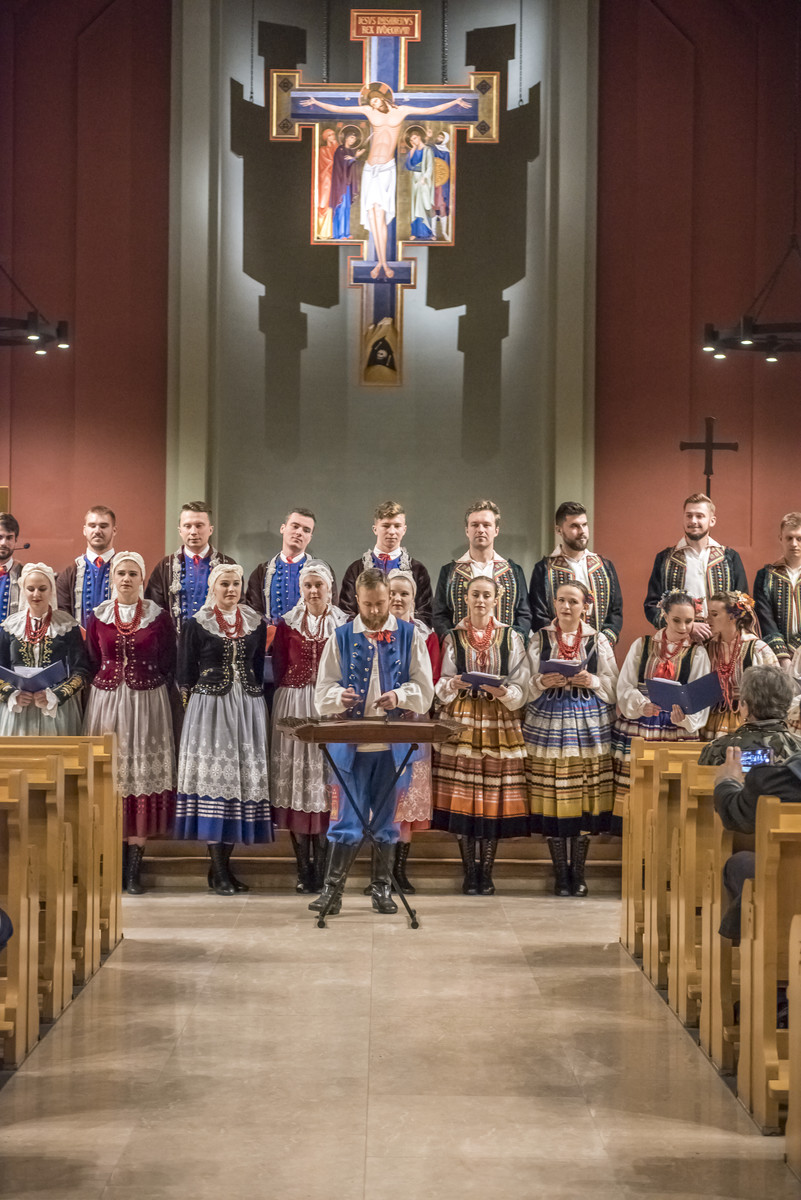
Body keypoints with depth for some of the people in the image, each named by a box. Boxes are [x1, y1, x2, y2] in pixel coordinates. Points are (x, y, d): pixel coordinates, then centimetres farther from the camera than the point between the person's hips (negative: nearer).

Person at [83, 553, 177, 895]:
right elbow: (91, 662, 11)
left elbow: (169, 665, 5)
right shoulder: (97, 617, 7)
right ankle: (115, 865, 5)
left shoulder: (158, 617, 3)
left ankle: (134, 870, -1)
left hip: (148, 702, -1)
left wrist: (155, 696, -2)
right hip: (106, 701, 1)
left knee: (143, 774, -4)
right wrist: (105, 689, 2)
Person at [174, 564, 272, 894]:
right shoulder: (196, 625, 1)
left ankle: (223, 866, 11)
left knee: (245, 774, 2)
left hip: (248, 707, 4)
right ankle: (219, 872, -7)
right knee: (214, 774, -9)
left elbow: (259, 666, 15)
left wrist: (252, 695, 7)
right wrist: (199, 697, -1)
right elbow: (185, 674, 3)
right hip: (209, 706, -4)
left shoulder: (255, 622, 10)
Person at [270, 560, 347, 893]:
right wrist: (284, 703, -1)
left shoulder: (344, 625, 5)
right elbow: (278, 669, 8)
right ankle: (304, 869, 7)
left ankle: (323, 870, 2)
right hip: (293, 707, 1)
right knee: (296, 777, 0)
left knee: (326, 781, -3)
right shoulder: (287, 624, 8)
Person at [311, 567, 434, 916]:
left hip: (394, 744, 1)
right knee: (347, 817, -1)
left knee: (386, 818, 8)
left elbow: (424, 689, 2)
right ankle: (332, 889, 4)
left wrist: (399, 696, -17)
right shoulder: (341, 637, 7)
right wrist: (340, 697, -18)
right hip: (351, 743, 0)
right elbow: (323, 691, 4)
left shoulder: (409, 635, 6)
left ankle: (382, 888, 17)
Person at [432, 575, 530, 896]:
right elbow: (441, 687, 6)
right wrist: (453, 684, -15)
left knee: (495, 797, -1)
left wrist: (504, 692, -17)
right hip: (461, 721, 0)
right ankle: (469, 872, 8)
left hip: (500, 722, 0)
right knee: (461, 797, -3)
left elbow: (521, 687, 3)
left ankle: (486, 872, 9)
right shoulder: (453, 638, 8)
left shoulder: (511, 638, 7)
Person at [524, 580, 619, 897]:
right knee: (552, 800, -1)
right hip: (548, 724, 0)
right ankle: (560, 874, 8)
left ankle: (578, 873, 10)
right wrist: (543, 682, -14)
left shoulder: (598, 641, 9)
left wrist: (593, 681, -11)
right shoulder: (538, 639, 8)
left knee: (585, 799, 0)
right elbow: (526, 686, 6)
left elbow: (613, 687, 7)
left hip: (587, 726, 0)